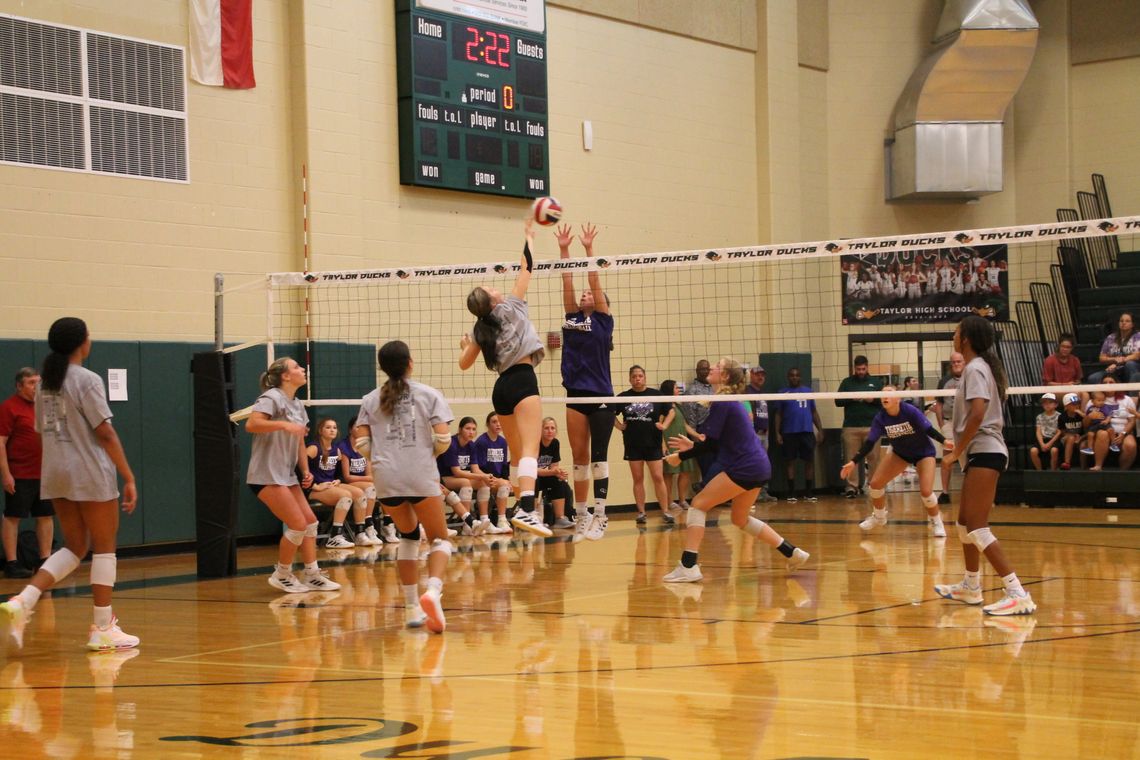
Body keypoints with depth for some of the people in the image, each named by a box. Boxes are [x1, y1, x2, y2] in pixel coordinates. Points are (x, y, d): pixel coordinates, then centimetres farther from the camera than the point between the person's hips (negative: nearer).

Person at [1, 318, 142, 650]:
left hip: (55, 474, 7)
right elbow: (105, 433, -15)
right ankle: (103, 629, 7)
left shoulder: (44, 382, 10)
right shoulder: (87, 380, -12)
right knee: (104, 548, 4)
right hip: (90, 474, -7)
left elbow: (43, 431, 15)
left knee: (74, 548, 15)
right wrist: (129, 477, -12)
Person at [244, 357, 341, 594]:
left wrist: (306, 470, 8)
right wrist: (284, 424, -34)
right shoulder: (271, 397, -12)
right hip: (266, 475, -9)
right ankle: (282, 575, 6)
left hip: (287, 475, 9)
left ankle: (312, 575, 14)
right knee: (298, 525, -11)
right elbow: (251, 425, -27)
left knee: (310, 521, 6)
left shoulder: (298, 405, 15)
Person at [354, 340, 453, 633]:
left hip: (386, 478, 3)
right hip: (422, 477, -3)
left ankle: (412, 607, 17)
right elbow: (443, 438, -5)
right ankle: (432, 591, -21)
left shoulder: (370, 400, 10)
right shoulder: (428, 394, 4)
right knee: (439, 539, 7)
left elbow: (361, 443, 2)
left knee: (408, 536, 22)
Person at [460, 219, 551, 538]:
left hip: (502, 387, 7)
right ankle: (525, 508, -37)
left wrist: (465, 345, 45)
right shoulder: (510, 307, 1)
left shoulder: (480, 331, 14)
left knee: (517, 454, 16)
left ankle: (519, 509, 18)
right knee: (530, 449, -19)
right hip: (522, 380, -7)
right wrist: (529, 237, 20)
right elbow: (526, 267, 7)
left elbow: (464, 363, 25)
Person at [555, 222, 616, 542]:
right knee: (579, 456, 6)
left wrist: (588, 248, -8)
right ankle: (581, 513, 11)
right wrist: (563, 249, 3)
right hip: (576, 395, 5)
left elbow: (594, 280, -5)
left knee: (598, 455, -4)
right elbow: (567, 281, 9)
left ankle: (599, 513, -3)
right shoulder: (572, 318, 13)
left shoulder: (603, 320, 2)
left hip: (601, 395, -5)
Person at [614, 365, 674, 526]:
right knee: (638, 479, 5)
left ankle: (665, 512, 0)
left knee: (658, 478, -3)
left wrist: (664, 425, -2)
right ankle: (641, 512, 10)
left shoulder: (656, 395, 0)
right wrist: (620, 426, 0)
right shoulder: (623, 397, 1)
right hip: (633, 444, 1)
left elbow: (670, 411, 9)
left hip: (653, 443, -1)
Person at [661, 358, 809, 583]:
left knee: (698, 504, -7)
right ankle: (793, 553, 25)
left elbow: (710, 443, -15)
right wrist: (692, 446, 21)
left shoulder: (721, 403, -13)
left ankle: (688, 567, -12)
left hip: (745, 468, -10)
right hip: (759, 465, 10)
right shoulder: (728, 402, 16)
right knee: (740, 519, 23)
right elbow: (718, 444, 20)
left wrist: (681, 456, -4)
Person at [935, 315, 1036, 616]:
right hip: (979, 454, 11)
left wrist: (958, 449, -17)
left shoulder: (975, 368, -13)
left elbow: (978, 413, -25)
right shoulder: (979, 367, 17)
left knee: (977, 528, -15)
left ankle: (1018, 594, -21)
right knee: (965, 523, 21)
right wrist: (961, 447, 13)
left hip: (984, 453, -11)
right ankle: (971, 586, 35)